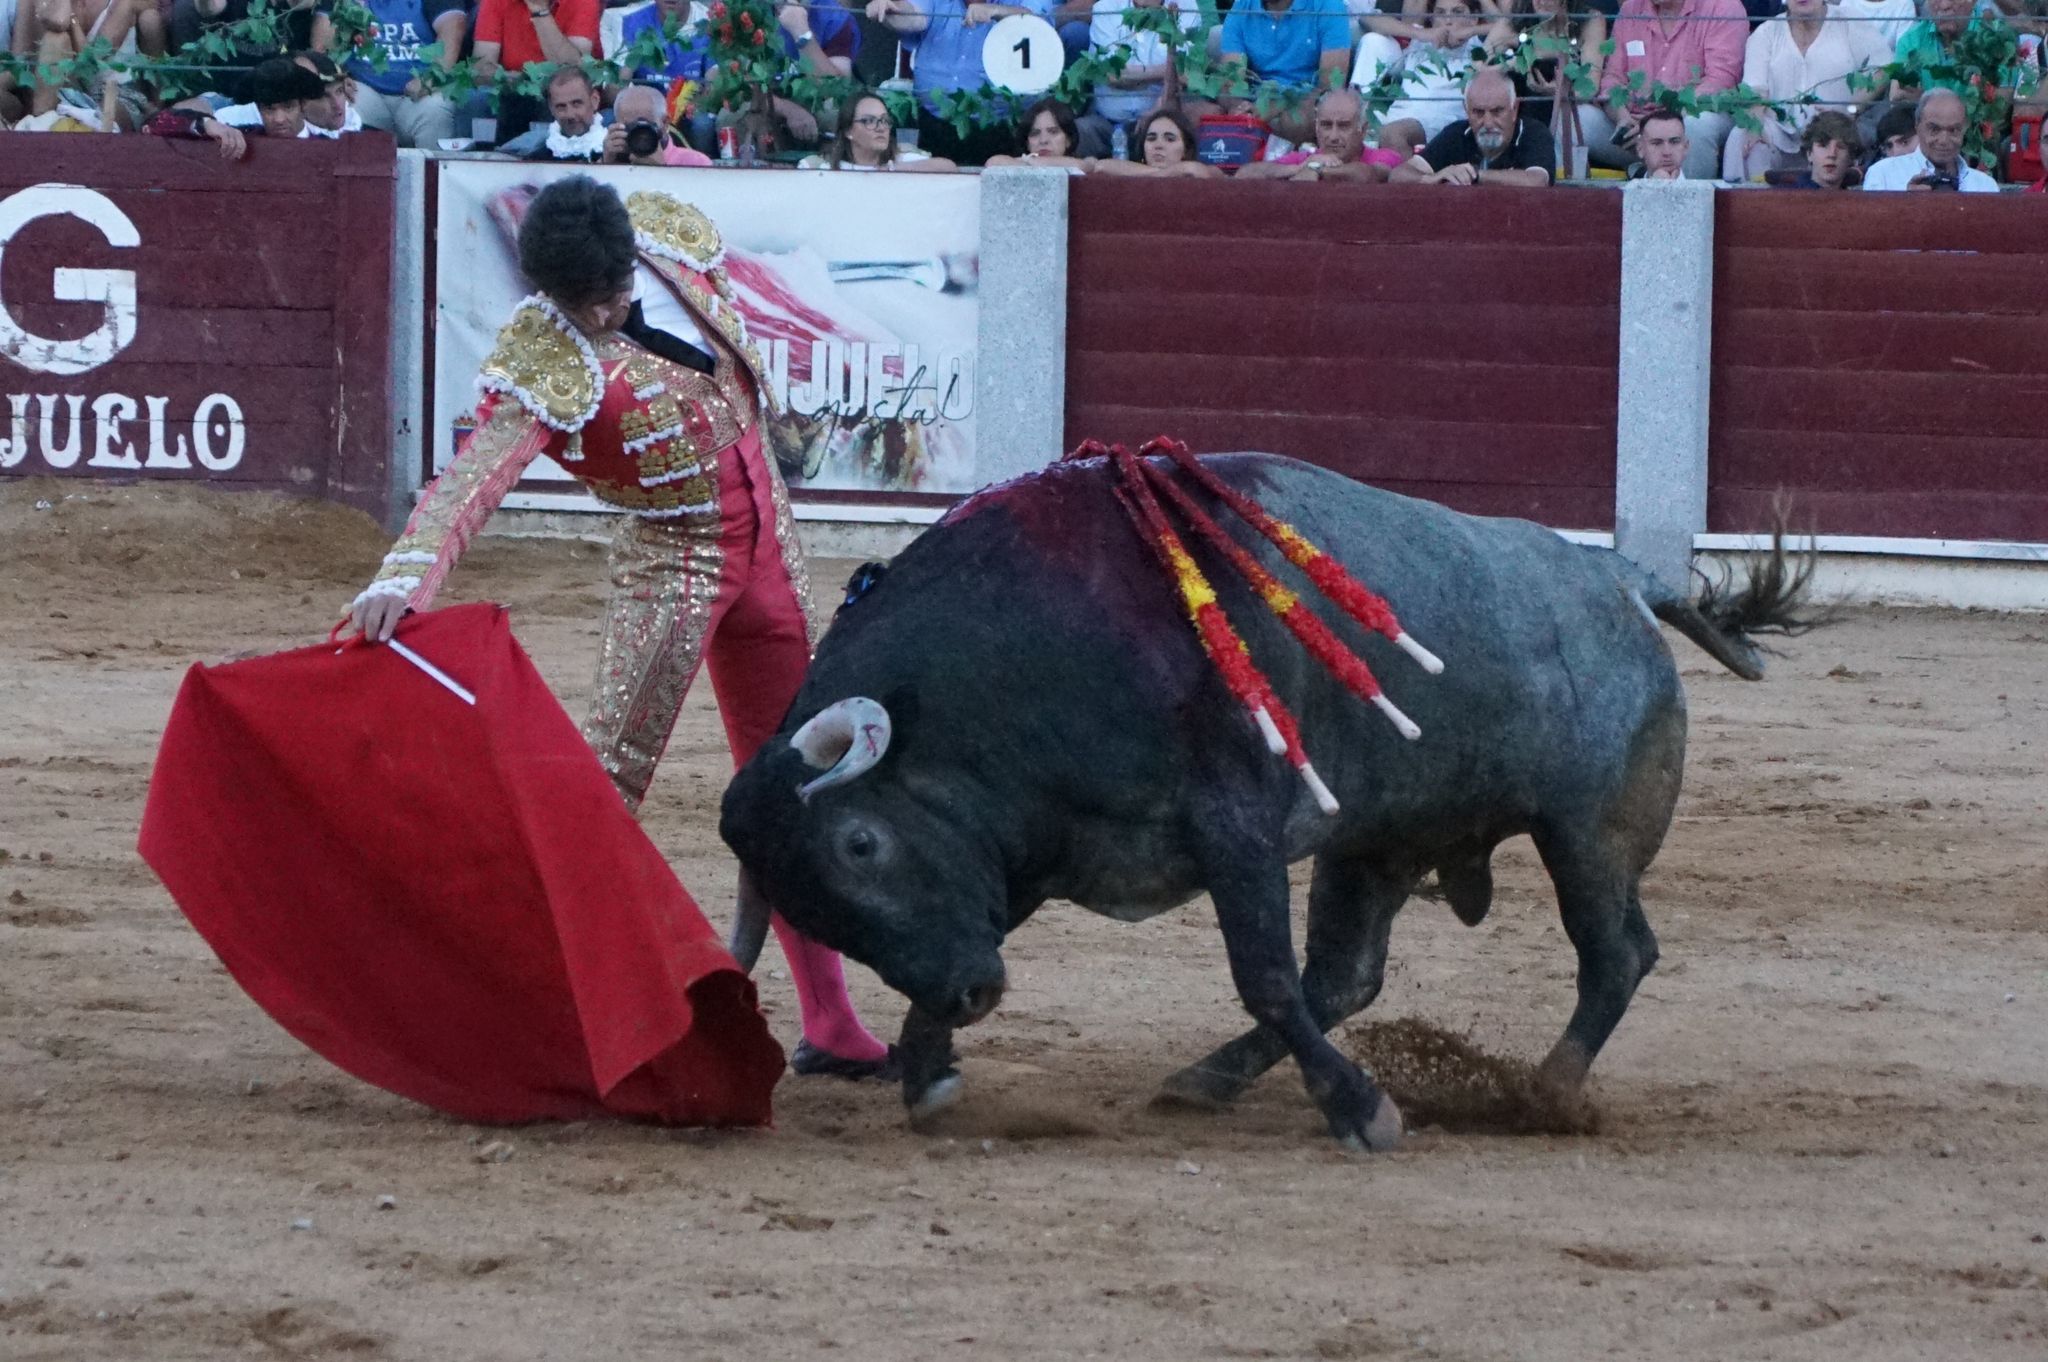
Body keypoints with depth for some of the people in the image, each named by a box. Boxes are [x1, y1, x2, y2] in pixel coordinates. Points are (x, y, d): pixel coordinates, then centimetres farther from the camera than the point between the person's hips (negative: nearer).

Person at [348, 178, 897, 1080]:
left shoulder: (676, 233, -11)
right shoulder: (543, 365, -28)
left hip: (766, 536, 6)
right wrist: (405, 575, -58)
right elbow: (474, 475, -43)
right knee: (610, 778, -17)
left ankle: (829, 1023, 21)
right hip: (669, 558, -6)